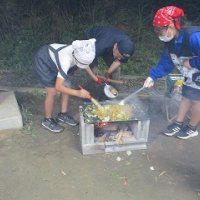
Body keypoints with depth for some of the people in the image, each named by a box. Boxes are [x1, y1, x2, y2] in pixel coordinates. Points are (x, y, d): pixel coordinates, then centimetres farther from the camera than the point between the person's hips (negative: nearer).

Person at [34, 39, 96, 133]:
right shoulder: (65, 60, -43)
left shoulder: (80, 53, -23)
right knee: (52, 91, -11)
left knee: (67, 86, 3)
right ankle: (47, 120, 8)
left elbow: (85, 64, 4)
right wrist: (78, 93, -49)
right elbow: (58, 87, -45)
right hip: (43, 62, -7)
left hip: (53, 58, 8)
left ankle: (63, 114, 19)